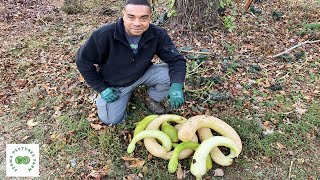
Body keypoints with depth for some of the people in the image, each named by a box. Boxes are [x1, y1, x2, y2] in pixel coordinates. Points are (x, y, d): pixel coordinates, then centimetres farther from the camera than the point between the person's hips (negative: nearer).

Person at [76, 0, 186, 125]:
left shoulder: (158, 34, -22)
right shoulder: (104, 35, -29)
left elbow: (176, 59, -19)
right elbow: (83, 61, -16)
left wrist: (176, 86, -37)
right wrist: (101, 88, -15)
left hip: (143, 74, 1)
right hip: (114, 84, -1)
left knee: (171, 76, -23)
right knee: (111, 120, -9)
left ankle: (152, 99, 9)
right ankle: (127, 93, 20)